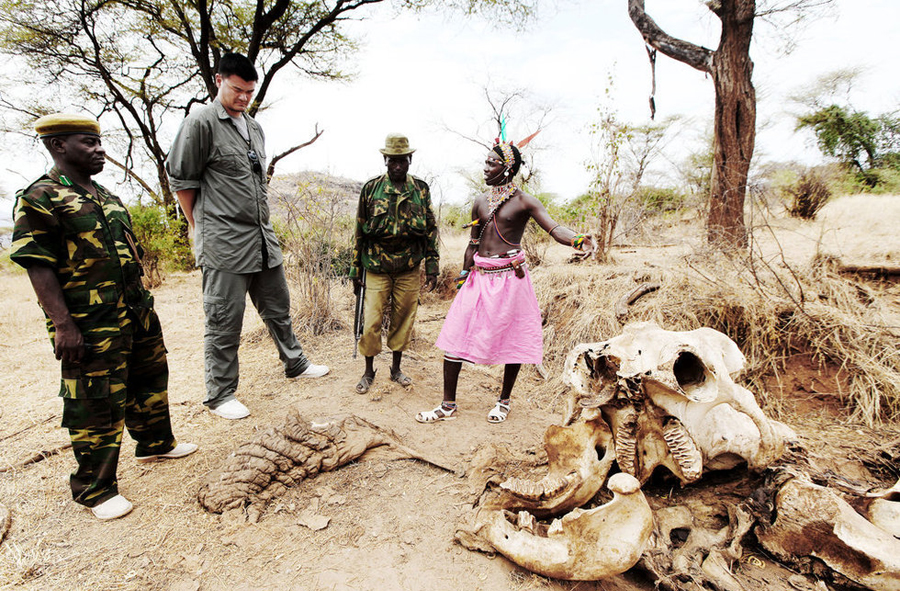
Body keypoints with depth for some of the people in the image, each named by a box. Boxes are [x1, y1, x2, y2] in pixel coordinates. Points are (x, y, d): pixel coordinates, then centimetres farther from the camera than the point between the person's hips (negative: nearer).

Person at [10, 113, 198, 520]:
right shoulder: (40, 198, -9)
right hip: (90, 326, -8)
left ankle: (156, 443, 42)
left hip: (136, 313, 8)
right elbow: (38, 266, -15)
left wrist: (144, 303, 21)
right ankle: (95, 488, 18)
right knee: (97, 405, 1)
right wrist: (62, 324, -21)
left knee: (150, 380, 20)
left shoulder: (105, 195, 16)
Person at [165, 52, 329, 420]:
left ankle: (295, 364, 36)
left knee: (278, 308, 18)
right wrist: (203, 229, -1)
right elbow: (182, 181, -5)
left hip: (262, 239, 7)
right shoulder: (201, 123, -6)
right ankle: (219, 396, 15)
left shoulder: (254, 128, 16)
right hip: (223, 245, -7)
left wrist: (261, 222, 17)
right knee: (224, 321, 1)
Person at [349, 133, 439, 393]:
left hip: (409, 270, 1)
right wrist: (356, 269, 4)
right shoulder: (371, 188, 1)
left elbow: (431, 229, 7)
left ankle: (396, 368, 27)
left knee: (403, 321, 9)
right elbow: (360, 231, 5)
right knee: (371, 322, -1)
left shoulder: (421, 189, 4)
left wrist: (432, 267, 2)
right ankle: (369, 371, 19)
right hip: (376, 268, -1)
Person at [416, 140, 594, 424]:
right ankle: (448, 405, 12)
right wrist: (464, 275, 17)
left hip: (510, 277, -4)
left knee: (512, 340, 5)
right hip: (479, 277, 5)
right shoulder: (480, 202, 12)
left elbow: (555, 229, -15)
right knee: (454, 335, 0)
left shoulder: (523, 202, -3)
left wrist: (579, 240, -35)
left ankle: (504, 401, 27)